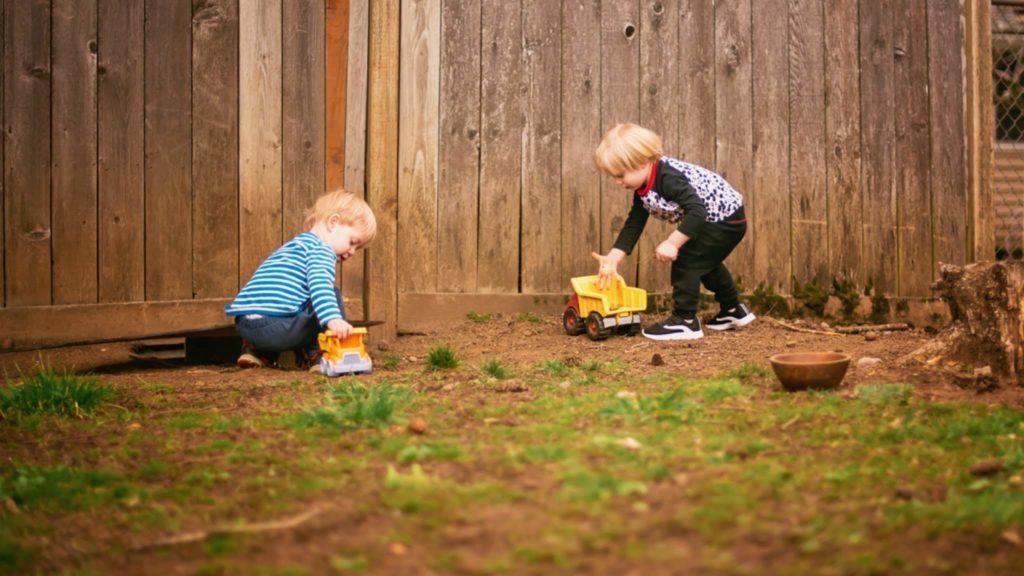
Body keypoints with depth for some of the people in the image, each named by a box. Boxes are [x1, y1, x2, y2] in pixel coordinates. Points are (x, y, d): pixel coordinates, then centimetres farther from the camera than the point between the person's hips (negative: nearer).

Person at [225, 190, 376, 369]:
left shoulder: (293, 246, 32)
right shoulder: (320, 248, -1)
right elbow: (319, 284, -21)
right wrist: (333, 319, -33)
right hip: (273, 323, -9)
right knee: (333, 296, 3)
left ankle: (256, 352, 21)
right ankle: (314, 355, 0)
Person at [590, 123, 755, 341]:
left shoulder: (668, 178, -31)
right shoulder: (643, 191, -1)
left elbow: (697, 211, -39)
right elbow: (633, 225, 3)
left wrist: (672, 244, -41)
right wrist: (613, 259, -4)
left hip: (726, 217, -11)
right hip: (718, 220, 11)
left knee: (686, 260, -14)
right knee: (705, 263, 28)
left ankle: (685, 321, -7)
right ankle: (734, 310, 44)